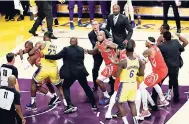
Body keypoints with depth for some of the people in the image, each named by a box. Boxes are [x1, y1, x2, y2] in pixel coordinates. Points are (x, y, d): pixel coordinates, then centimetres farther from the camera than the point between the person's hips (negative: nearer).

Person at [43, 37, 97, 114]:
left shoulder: (66, 49, -7)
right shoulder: (81, 50, 7)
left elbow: (57, 56, -12)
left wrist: (45, 56, -5)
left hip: (71, 72, -4)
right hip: (81, 71, 4)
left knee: (65, 87, 12)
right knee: (86, 88, 18)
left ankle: (70, 105, -5)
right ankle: (94, 105, 20)